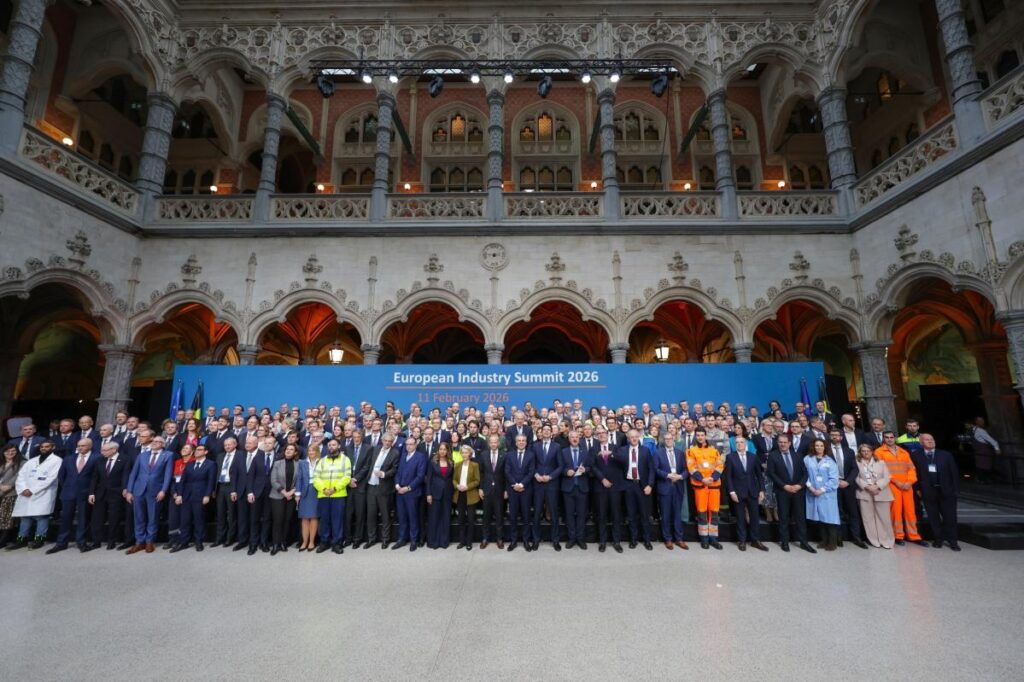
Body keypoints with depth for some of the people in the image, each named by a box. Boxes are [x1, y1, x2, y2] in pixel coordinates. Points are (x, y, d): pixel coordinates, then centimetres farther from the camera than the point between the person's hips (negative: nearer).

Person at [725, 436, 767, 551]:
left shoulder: (753, 456, 6)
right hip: (738, 492, -2)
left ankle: (755, 540, 19)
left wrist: (761, 490, 2)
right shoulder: (730, 457, -3)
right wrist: (731, 492, -11)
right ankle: (741, 541, 16)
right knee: (740, 517, 6)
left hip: (753, 491, 2)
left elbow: (759, 474, 8)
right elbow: (728, 476, -5)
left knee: (755, 516, 7)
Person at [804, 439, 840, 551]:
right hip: (813, 493, 2)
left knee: (830, 517, 0)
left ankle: (832, 542, 11)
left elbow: (834, 479, -6)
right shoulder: (807, 459, 2)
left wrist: (822, 490, -11)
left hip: (827, 494, -2)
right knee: (820, 517, 10)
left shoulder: (830, 461, -1)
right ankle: (824, 540, 21)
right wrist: (810, 487, -10)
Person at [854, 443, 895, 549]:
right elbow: (857, 478, -3)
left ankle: (886, 540, 12)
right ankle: (874, 540, 10)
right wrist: (867, 487, -16)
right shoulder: (857, 463, 4)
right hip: (864, 493, -1)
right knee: (868, 517, 2)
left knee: (884, 517, 1)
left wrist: (877, 486, -12)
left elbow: (886, 477, 2)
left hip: (881, 493, 1)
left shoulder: (881, 462, 10)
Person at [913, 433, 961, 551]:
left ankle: (952, 541, 20)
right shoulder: (916, 456, -2)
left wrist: (956, 489, -1)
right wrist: (918, 488, -3)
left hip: (946, 491, 1)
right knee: (933, 517, 7)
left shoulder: (946, 455, 3)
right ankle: (938, 539, 20)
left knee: (950, 517, 6)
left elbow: (954, 472, 4)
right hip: (928, 492, -1)